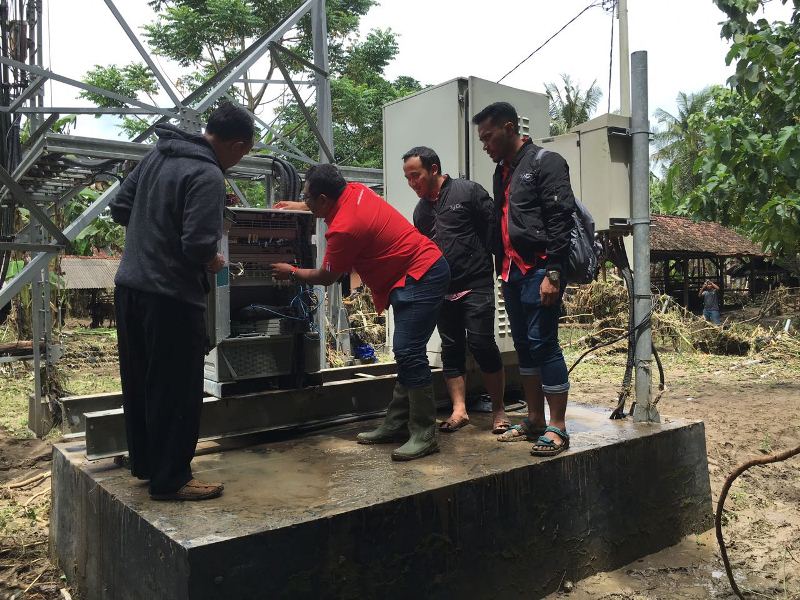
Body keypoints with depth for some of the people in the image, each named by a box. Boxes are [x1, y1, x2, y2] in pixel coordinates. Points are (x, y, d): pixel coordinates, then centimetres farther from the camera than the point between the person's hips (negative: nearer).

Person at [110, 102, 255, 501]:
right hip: (171, 297, -9)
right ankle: (170, 479, 13)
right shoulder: (208, 176, -18)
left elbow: (119, 207, 15)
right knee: (176, 392, 3)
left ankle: (145, 463, 32)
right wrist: (213, 261, -4)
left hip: (129, 286, 9)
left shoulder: (156, 155, 9)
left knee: (139, 383, 18)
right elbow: (198, 245, -25)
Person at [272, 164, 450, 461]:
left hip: (421, 277, -11)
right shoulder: (356, 191, 6)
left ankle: (424, 436, -7)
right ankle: (396, 425, 17)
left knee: (408, 353, -14)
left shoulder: (343, 228, -20)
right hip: (427, 268, 11)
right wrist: (296, 206, 35)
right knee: (407, 353, 10)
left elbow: (326, 277, -3)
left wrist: (291, 272, 14)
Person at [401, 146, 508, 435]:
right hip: (442, 289, 6)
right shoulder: (421, 210, 15)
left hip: (476, 284, -6)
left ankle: (499, 409, 6)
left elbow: (495, 226, -6)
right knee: (451, 350, 6)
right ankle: (459, 410, 11)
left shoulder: (468, 191, -4)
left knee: (481, 343, -9)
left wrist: (481, 260, -8)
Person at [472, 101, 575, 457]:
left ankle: (557, 428, 1)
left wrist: (553, 273, -20)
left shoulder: (545, 163, -5)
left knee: (543, 344, -8)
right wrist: (501, 270, 16)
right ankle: (535, 421, 19)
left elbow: (560, 221, -13)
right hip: (512, 272, 8)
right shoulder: (502, 172, 20)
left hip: (539, 271, -8)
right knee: (523, 346, 10)